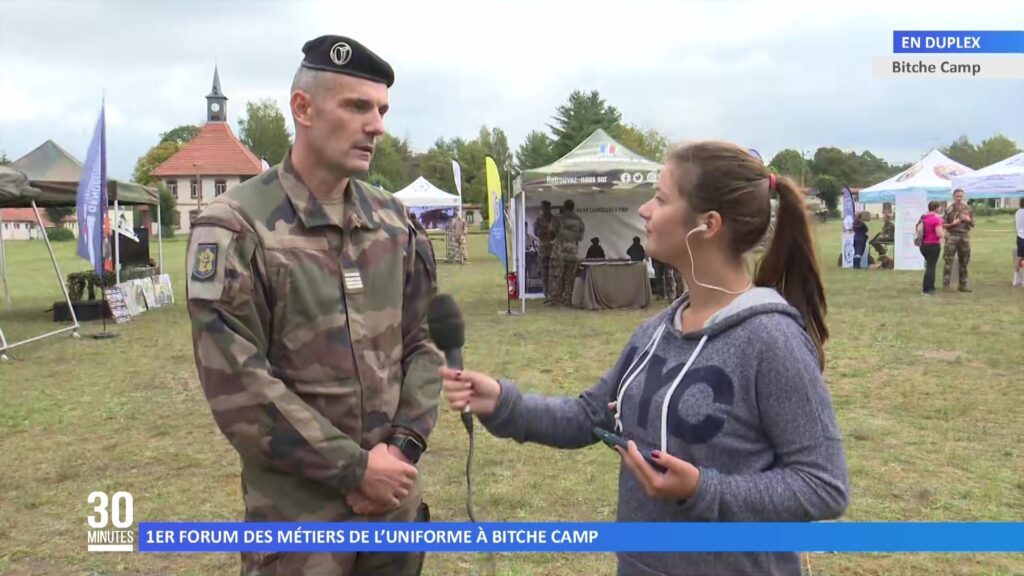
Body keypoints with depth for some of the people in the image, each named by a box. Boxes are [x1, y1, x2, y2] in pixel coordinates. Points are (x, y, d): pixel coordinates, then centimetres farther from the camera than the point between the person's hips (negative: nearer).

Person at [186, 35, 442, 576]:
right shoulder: (235, 227, -12)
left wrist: (404, 445, -7)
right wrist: (354, 467, -15)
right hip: (298, 507, -5)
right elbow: (237, 385, -16)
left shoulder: (393, 221, 5)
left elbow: (421, 342, 7)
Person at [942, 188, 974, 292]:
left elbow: (973, 224, 13)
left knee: (964, 262, 8)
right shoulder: (949, 209, -2)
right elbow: (943, 224, -2)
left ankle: (962, 285, 16)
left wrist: (968, 220, -8)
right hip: (952, 236, -4)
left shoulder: (968, 209, 8)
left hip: (965, 236, 4)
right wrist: (953, 224, -18)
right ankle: (946, 284, -6)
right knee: (948, 261, -8)